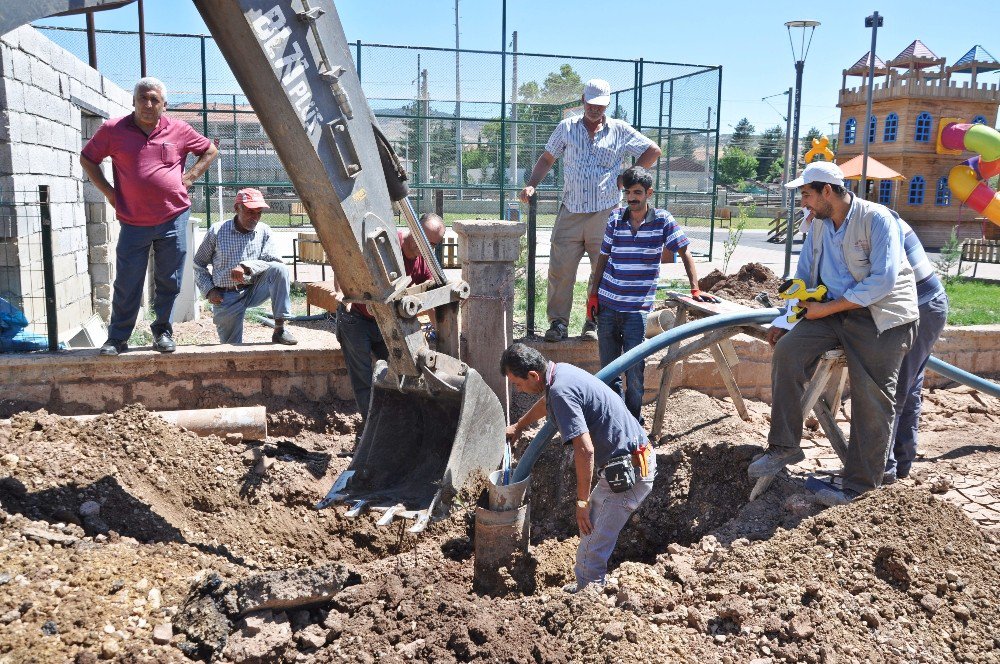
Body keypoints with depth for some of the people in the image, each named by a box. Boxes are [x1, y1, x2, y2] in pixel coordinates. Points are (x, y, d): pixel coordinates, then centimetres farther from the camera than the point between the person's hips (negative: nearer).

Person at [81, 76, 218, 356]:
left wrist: (188, 179, 5)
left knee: (168, 282, 7)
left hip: (173, 220, 1)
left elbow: (210, 150, 17)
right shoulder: (113, 130, 2)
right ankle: (117, 338, 15)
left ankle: (162, 332, 21)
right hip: (133, 223, 0)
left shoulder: (179, 130, 3)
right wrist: (108, 191, 3)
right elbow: (87, 158, 13)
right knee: (127, 285, 3)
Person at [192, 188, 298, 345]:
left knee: (279, 269, -27)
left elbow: (274, 261, -13)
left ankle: (279, 329, -28)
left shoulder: (264, 231, 1)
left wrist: (246, 267, -28)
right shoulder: (217, 231, -2)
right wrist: (209, 290, -7)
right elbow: (198, 264, 7)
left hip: (254, 290, 1)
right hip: (226, 297, -1)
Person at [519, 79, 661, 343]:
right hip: (571, 212, 1)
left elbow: (653, 151, 13)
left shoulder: (619, 130, 8)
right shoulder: (567, 127, 11)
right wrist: (531, 184, 0)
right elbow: (547, 158, 16)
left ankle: (594, 323, 12)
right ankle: (558, 323, 4)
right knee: (560, 269, -5)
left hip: (606, 213, 0)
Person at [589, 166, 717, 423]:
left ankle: (633, 419, 13)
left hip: (637, 307, -3)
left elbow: (684, 253, 0)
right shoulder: (615, 218, 4)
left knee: (634, 368, -4)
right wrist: (593, 294, 7)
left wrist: (695, 289, -6)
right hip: (607, 305, 3)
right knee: (609, 368, 10)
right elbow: (603, 257, 10)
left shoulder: (662, 220, -4)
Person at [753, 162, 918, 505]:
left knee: (872, 398, -7)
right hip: (834, 312, 6)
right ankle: (785, 446, -9)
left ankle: (859, 483, 6)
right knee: (787, 350, -16)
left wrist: (827, 309, -19)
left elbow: (883, 280, -21)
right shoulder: (818, 225, 8)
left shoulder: (876, 219, -13)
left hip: (882, 316, -6)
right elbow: (803, 277, 16)